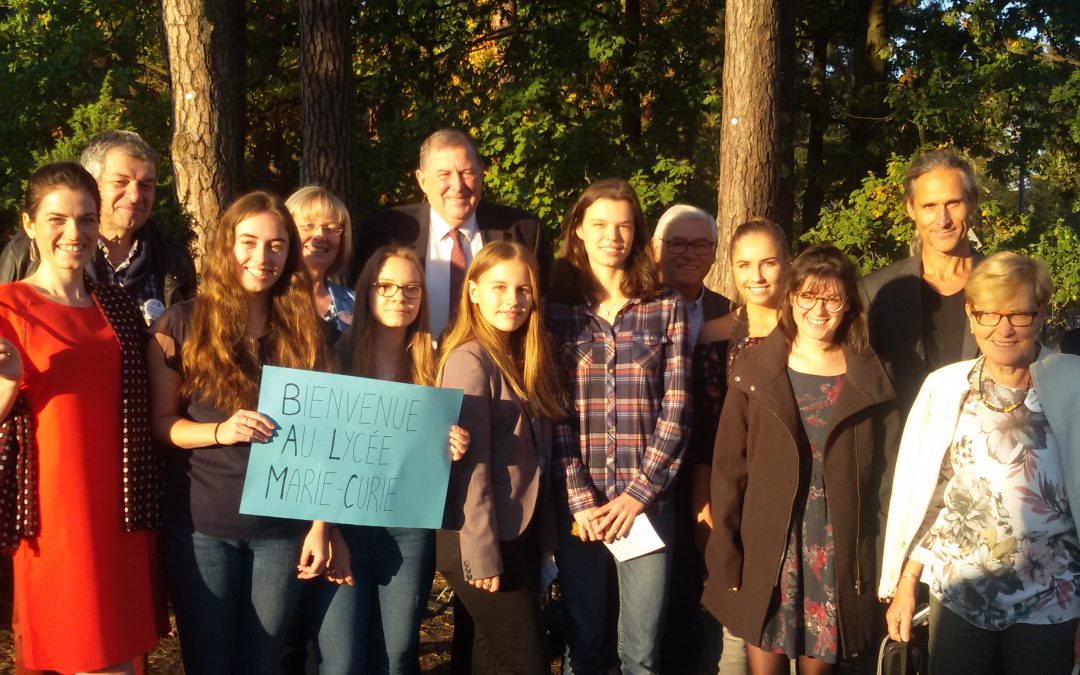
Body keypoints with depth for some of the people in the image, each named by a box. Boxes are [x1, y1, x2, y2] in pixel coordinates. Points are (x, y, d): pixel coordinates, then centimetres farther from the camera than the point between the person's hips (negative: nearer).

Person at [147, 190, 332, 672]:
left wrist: (320, 524, 0)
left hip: (283, 528, 2)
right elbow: (159, 423, -1)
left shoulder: (305, 331, 4)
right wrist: (219, 431, -21)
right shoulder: (182, 324, -2)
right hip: (202, 526, -2)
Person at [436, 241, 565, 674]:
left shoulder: (522, 359, 12)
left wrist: (544, 536, 9)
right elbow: (470, 464, -18)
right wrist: (482, 554, -19)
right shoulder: (469, 360, -14)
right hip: (482, 542, -8)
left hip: (521, 536, 8)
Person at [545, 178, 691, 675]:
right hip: (577, 504, 0)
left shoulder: (667, 307, 4)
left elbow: (675, 410, -1)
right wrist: (579, 499, -10)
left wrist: (639, 492, -8)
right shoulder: (557, 308, 3)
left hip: (646, 502, 0)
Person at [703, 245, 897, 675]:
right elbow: (729, 470, 0)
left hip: (837, 558, 1)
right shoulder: (754, 372, 0)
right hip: (767, 554, -1)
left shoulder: (868, 379, 3)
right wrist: (725, 558, -5)